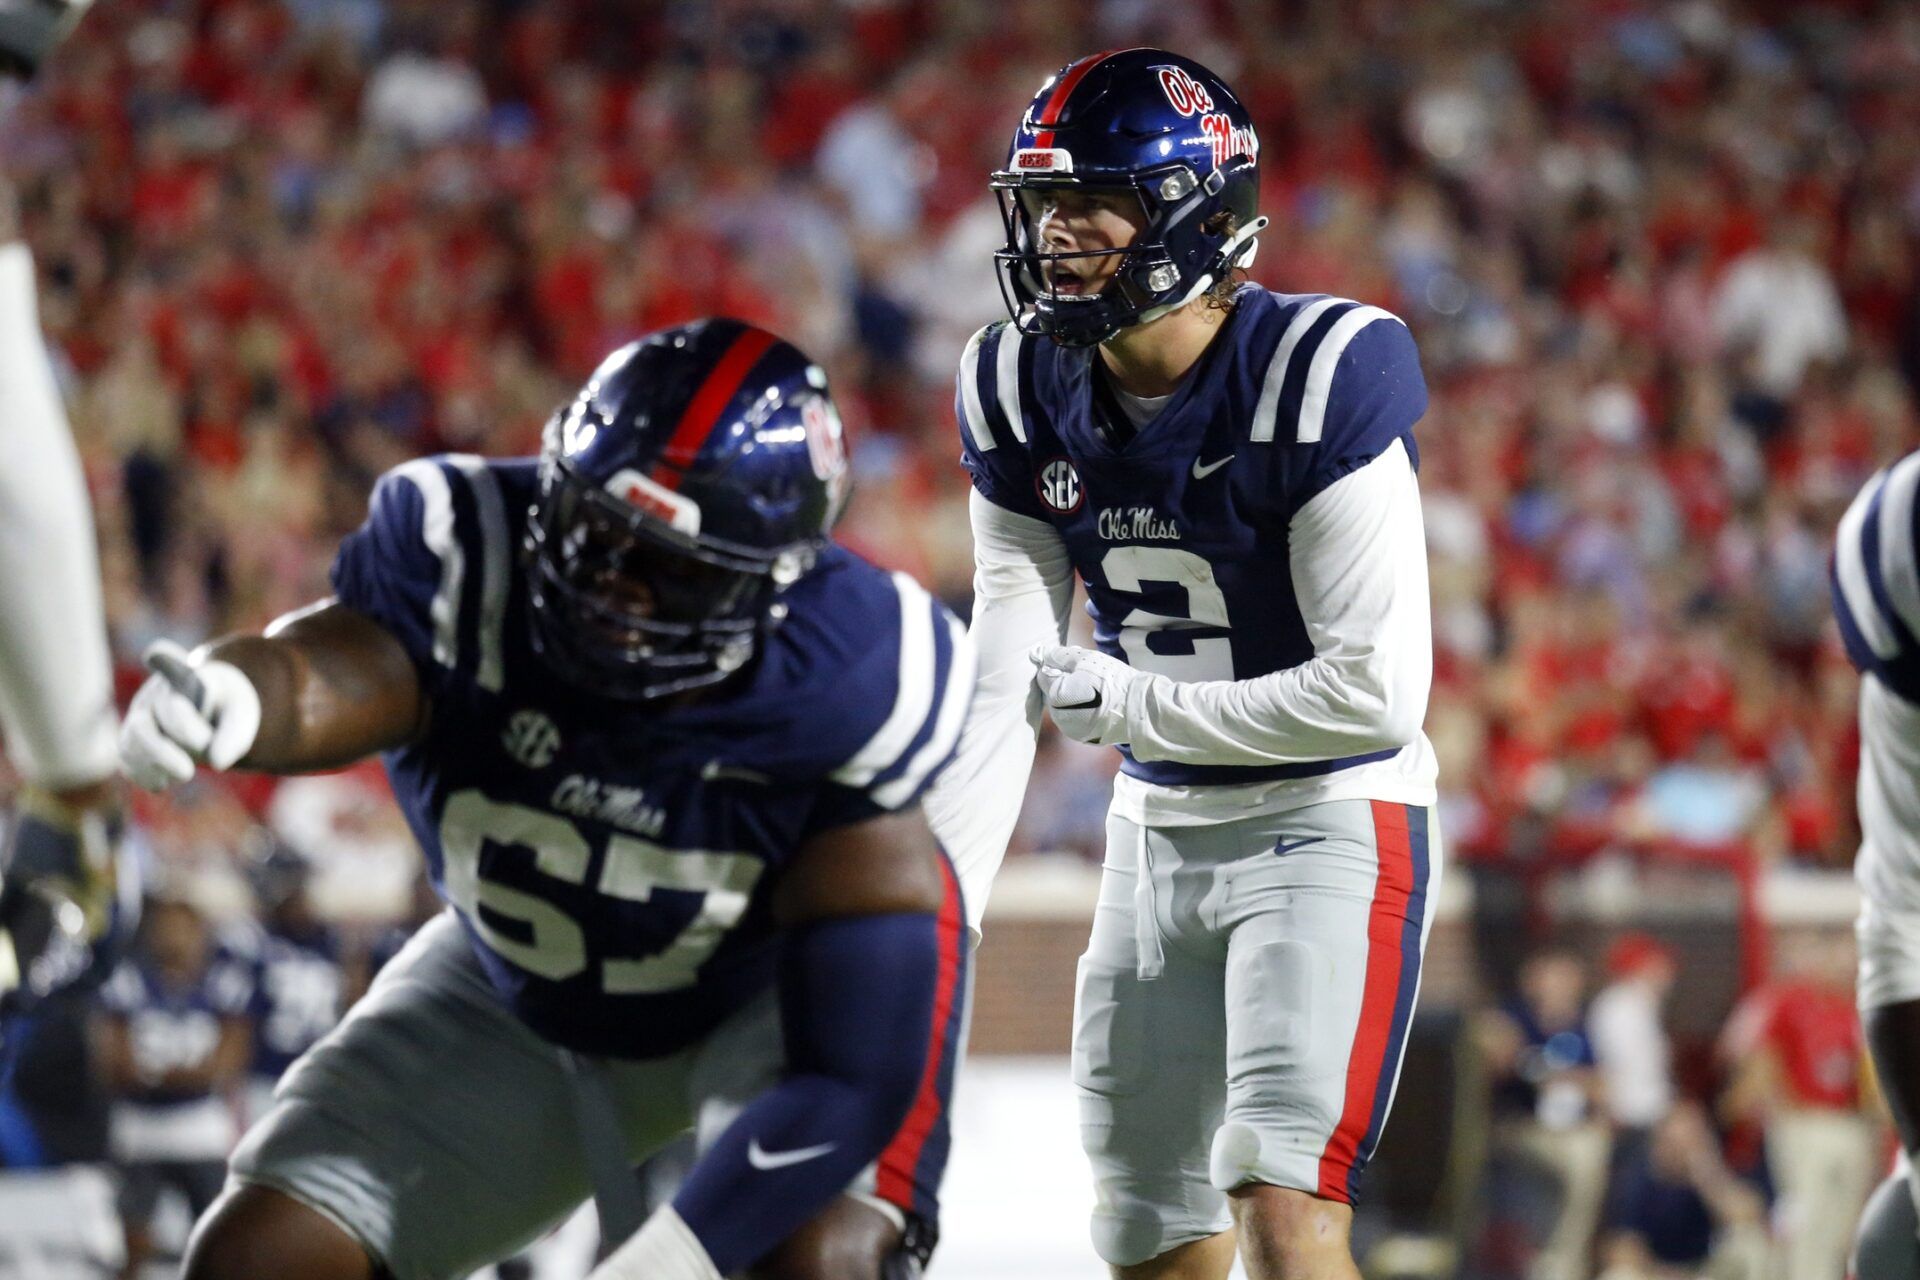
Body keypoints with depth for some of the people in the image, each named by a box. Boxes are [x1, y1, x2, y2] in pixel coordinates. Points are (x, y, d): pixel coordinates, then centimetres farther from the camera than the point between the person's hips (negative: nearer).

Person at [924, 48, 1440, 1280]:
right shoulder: (1025, 391, -2)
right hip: (1157, 837, 7)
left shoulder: (1321, 375, -21)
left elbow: (1375, 692, -22)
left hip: (1329, 821, -7)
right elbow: (1000, 691, 1)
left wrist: (1124, 704, -16)